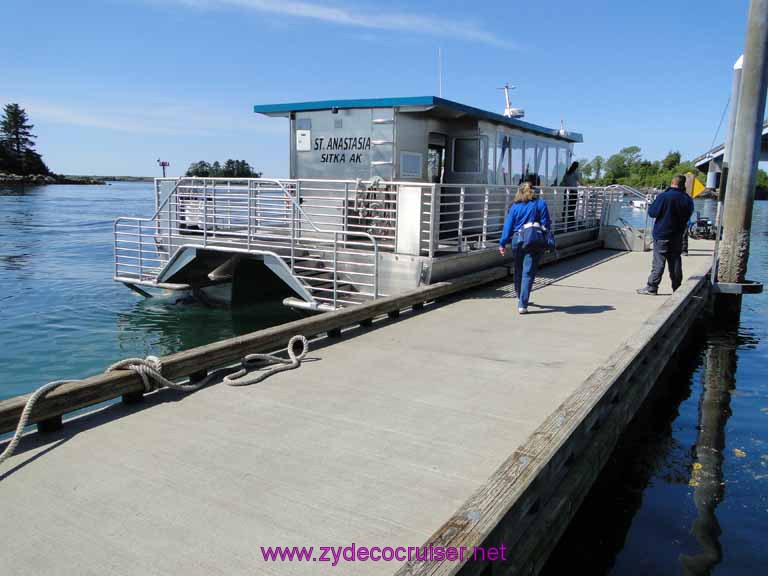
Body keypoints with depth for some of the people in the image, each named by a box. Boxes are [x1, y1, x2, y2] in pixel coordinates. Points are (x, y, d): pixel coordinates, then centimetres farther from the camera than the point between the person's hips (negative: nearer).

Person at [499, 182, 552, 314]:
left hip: (517, 239, 2)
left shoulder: (514, 207, 5)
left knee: (518, 271, 20)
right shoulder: (540, 204, 1)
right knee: (528, 273, -4)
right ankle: (522, 305, -11)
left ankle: (520, 298, 38)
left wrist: (502, 244, 3)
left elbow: (508, 225, 2)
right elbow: (546, 224, 0)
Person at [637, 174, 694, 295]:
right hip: (677, 235, 4)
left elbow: (652, 212, -11)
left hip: (662, 235, -4)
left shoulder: (663, 196, -15)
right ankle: (677, 287, 16)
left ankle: (652, 287, -3)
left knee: (658, 262, -3)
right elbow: (688, 216, 14)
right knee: (675, 262, 11)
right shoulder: (687, 199, 2)